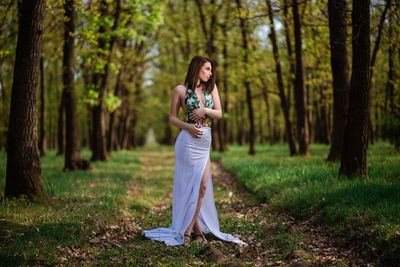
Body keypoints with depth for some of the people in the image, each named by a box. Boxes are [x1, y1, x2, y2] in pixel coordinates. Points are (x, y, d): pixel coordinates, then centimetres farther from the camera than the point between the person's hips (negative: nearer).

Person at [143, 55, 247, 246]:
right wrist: (187, 126, -14)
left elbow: (219, 114, 10)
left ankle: (188, 230, 8)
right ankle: (196, 229, 7)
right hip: (189, 140, -5)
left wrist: (205, 110, -9)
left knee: (203, 186, 0)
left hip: (205, 143, 5)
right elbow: (172, 118, 4)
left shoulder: (211, 88, 13)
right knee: (192, 185, -4)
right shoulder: (181, 90, 1)